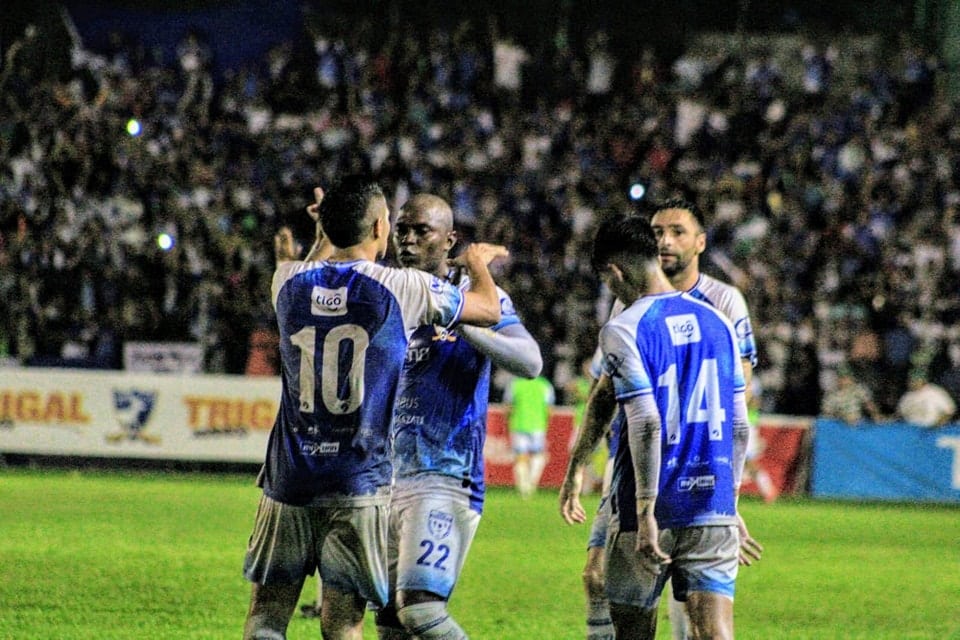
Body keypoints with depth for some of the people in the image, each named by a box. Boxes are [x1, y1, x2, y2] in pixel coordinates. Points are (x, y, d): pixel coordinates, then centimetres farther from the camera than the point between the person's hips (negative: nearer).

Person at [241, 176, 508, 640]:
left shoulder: (289, 280, 2)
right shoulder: (401, 288, -6)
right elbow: (489, 309, 10)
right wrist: (477, 262, 30)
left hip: (289, 479, 2)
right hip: (359, 484, -2)